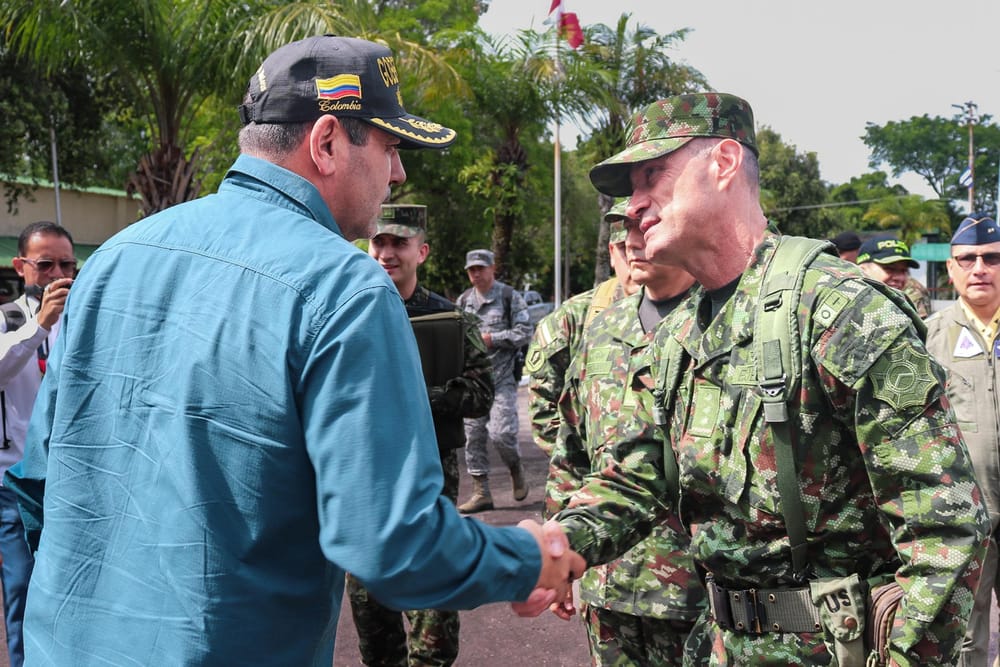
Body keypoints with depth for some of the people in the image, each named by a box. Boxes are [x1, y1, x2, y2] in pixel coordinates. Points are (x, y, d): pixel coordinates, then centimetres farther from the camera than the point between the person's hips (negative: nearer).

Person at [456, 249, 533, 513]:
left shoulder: (510, 297, 1)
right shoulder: (463, 300, 14)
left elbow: (524, 332, -5)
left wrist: (491, 338, -11)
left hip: (502, 377, -4)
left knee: (501, 433, -14)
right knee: (473, 435, 2)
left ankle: (516, 470, 18)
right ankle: (481, 493, 11)